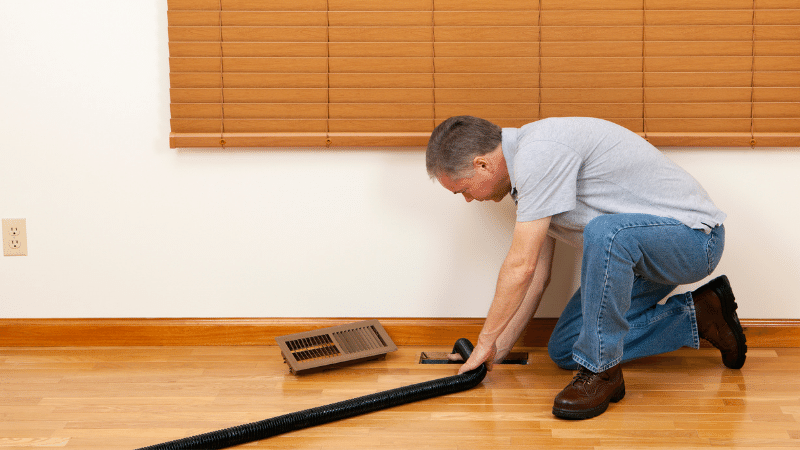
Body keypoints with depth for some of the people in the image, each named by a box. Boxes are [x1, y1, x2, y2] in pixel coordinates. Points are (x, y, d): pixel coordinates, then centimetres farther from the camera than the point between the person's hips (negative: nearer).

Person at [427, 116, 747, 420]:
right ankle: (697, 316, 15)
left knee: (605, 232, -40)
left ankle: (601, 371, -21)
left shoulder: (538, 152, -25)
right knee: (564, 349, 7)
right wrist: (496, 351, 13)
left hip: (693, 235, -10)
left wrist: (486, 341, -11)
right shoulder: (527, 163, 7)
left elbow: (521, 266, -24)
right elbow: (537, 276, 12)